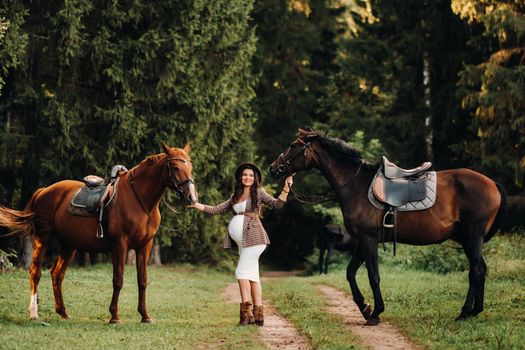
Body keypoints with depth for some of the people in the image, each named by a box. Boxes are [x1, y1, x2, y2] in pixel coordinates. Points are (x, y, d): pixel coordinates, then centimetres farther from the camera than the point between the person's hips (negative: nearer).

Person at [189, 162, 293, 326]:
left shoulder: (258, 193, 3)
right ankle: (258, 314, 5)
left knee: (242, 271, -12)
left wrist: (286, 189, -20)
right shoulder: (235, 197, 18)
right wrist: (195, 204, 11)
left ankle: (246, 311, -13)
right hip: (242, 241, 7)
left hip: (253, 237, -7)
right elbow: (216, 210, 17)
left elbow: (277, 203, -7)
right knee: (252, 275, 5)